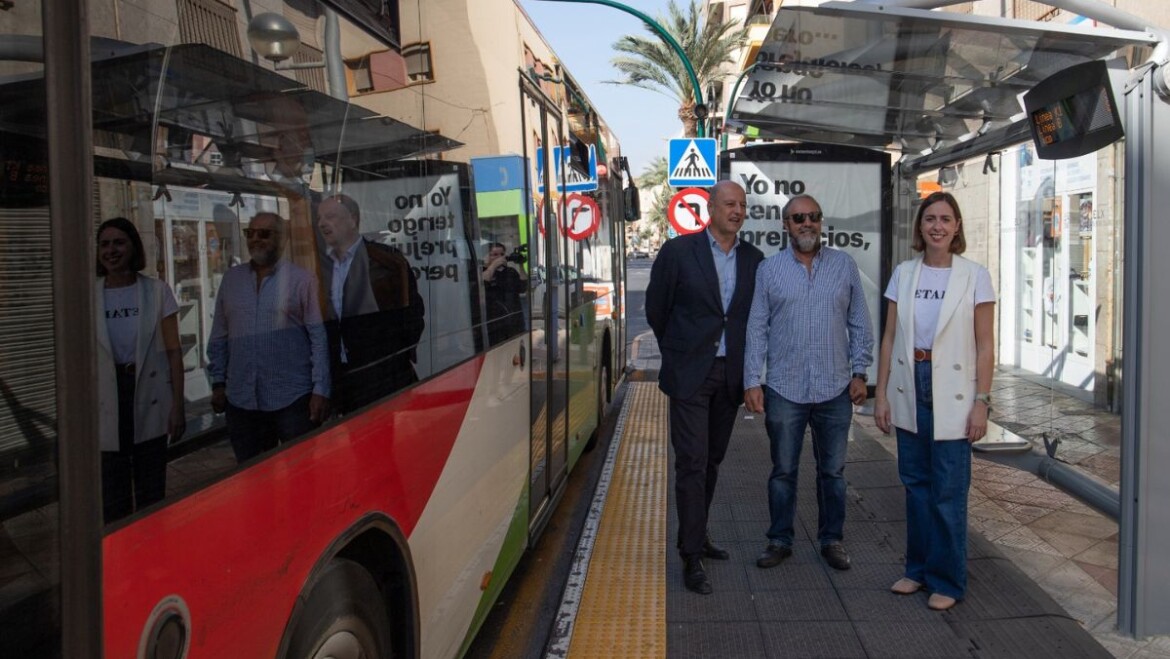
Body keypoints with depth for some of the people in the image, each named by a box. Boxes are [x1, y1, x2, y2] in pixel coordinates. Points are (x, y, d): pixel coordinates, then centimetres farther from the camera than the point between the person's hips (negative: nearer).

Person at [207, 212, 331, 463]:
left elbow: (319, 337, -8)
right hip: (241, 400, 4)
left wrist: (320, 389, -12)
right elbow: (219, 337, 12)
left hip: (293, 398, -4)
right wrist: (218, 382, 8)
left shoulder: (301, 279, -4)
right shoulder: (231, 279, 9)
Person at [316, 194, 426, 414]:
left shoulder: (387, 260, -5)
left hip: (384, 377, -4)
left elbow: (412, 311, -3)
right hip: (340, 377, 4)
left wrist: (401, 358, -4)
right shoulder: (321, 266, 9)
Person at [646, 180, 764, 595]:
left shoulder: (754, 260, 6)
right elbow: (656, 307, 3)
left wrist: (746, 366, 11)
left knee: (711, 462, 15)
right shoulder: (678, 251, -6)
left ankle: (697, 536, 30)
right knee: (692, 464, -5)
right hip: (690, 374, -4)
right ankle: (692, 557, 1)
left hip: (730, 375, 4)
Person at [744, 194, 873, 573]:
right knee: (783, 470, 9)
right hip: (784, 389, -1)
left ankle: (832, 540, 26)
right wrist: (752, 381, -4)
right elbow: (756, 328, 1)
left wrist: (859, 372, 1)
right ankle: (780, 540, 23)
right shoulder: (769, 269, 1)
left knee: (833, 471, 11)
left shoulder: (844, 265, 4)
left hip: (835, 389, 1)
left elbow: (860, 324, 7)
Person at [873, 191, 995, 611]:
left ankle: (947, 580, 15)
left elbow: (985, 347, -4)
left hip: (952, 395, -3)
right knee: (916, 484, 11)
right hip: (909, 390, 3)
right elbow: (889, 338, 7)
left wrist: (981, 402, -9)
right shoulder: (904, 274, 5)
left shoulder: (975, 277, -4)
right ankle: (918, 568, 26)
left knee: (948, 492, 1)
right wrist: (881, 393, 4)